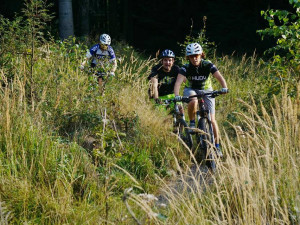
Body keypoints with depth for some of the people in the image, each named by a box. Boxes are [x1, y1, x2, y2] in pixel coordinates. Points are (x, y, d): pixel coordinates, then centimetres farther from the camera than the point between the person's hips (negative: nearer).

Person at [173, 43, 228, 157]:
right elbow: (178, 82, -34)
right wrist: (176, 96, -52)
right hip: (191, 90, 0)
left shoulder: (208, 65, -21)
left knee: (211, 119, -9)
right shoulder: (185, 68, -21)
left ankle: (217, 145, 3)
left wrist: (224, 88, -53)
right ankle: (192, 123, -13)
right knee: (193, 101, -38)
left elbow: (219, 77, -33)